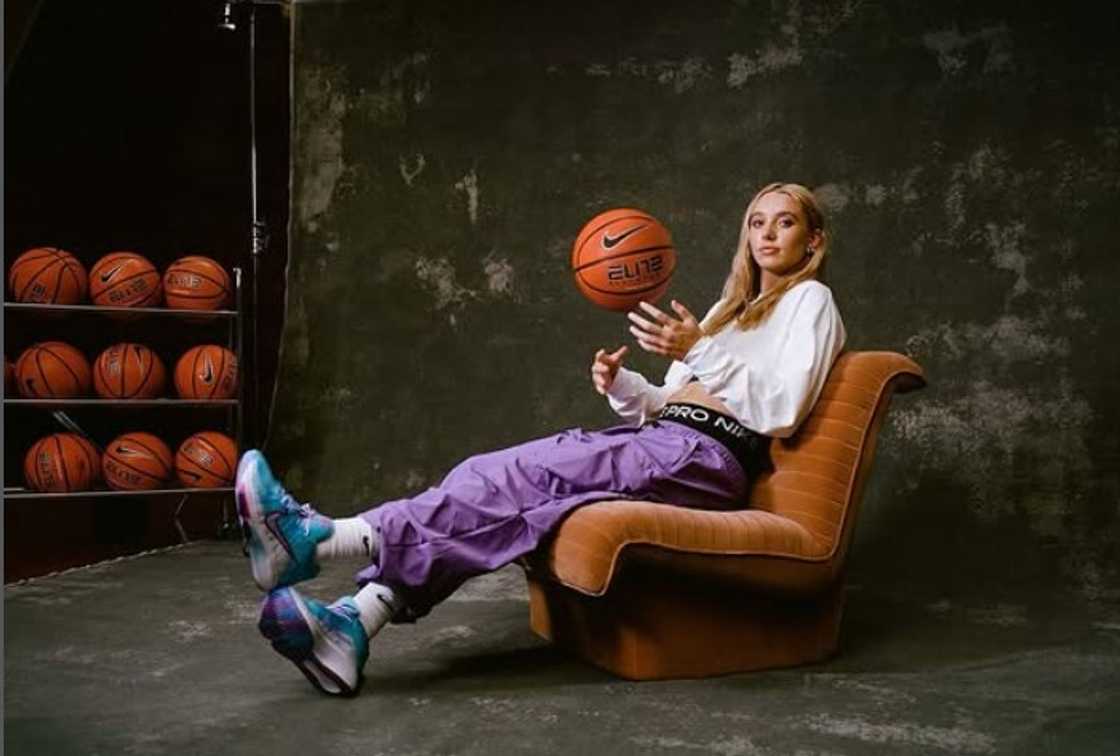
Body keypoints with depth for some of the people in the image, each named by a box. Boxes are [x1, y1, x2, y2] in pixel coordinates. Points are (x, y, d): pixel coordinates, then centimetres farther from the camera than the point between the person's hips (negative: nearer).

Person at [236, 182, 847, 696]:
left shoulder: (809, 299, 8)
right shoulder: (734, 306, 32)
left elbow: (782, 413, -9)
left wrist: (696, 353, -20)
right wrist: (622, 386, 1)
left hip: (706, 458, -7)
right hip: (663, 444, 7)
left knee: (524, 475, -27)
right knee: (491, 475, -16)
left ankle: (322, 540, -36)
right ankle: (354, 622, -30)